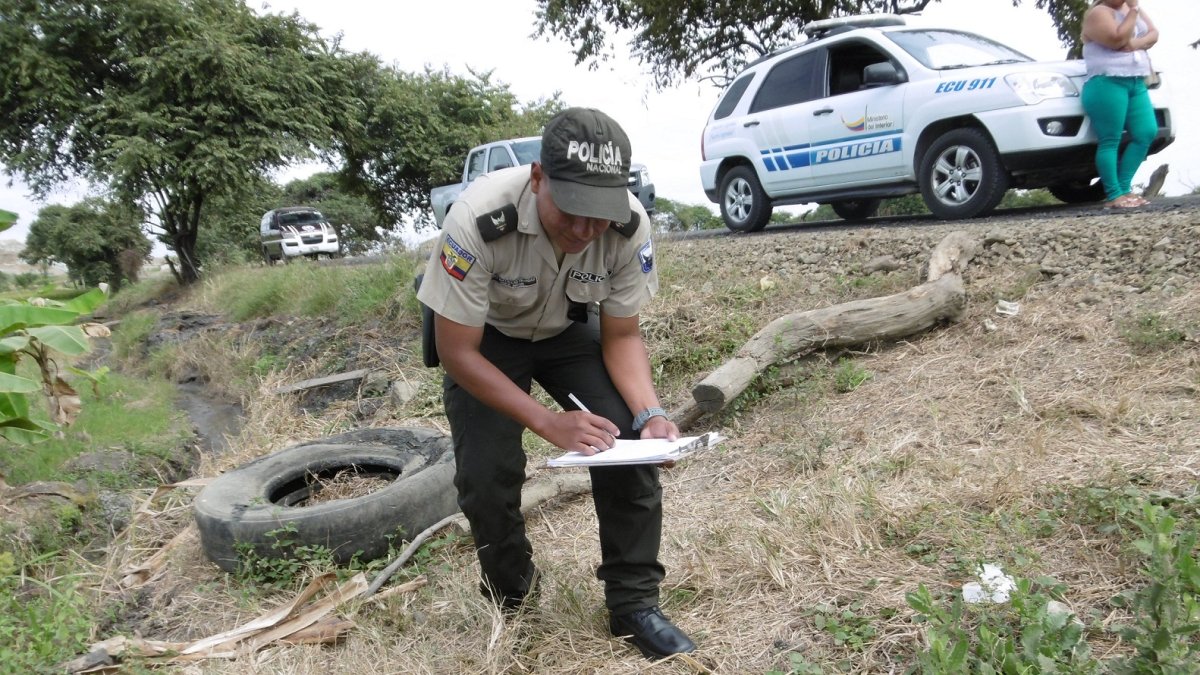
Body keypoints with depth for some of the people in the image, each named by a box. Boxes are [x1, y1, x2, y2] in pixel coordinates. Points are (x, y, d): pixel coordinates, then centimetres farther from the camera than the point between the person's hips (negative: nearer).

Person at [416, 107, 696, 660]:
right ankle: (511, 595, 14)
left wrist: (650, 414, -31)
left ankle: (634, 603, 3)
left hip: (565, 330, 2)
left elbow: (622, 335, -13)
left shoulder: (630, 225, -28)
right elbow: (457, 352, -28)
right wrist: (550, 423, -35)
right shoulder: (480, 219, -37)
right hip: (484, 336, -2)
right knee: (486, 473, -18)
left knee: (630, 441, -17)